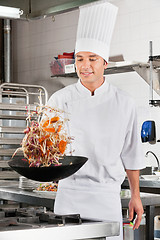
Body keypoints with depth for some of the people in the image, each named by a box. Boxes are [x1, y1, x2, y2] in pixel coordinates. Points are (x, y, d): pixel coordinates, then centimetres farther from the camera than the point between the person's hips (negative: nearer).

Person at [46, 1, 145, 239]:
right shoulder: (61, 100, -1)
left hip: (107, 195, 1)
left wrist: (135, 195, 10)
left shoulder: (123, 103, 2)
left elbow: (130, 153, 8)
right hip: (69, 192, 0)